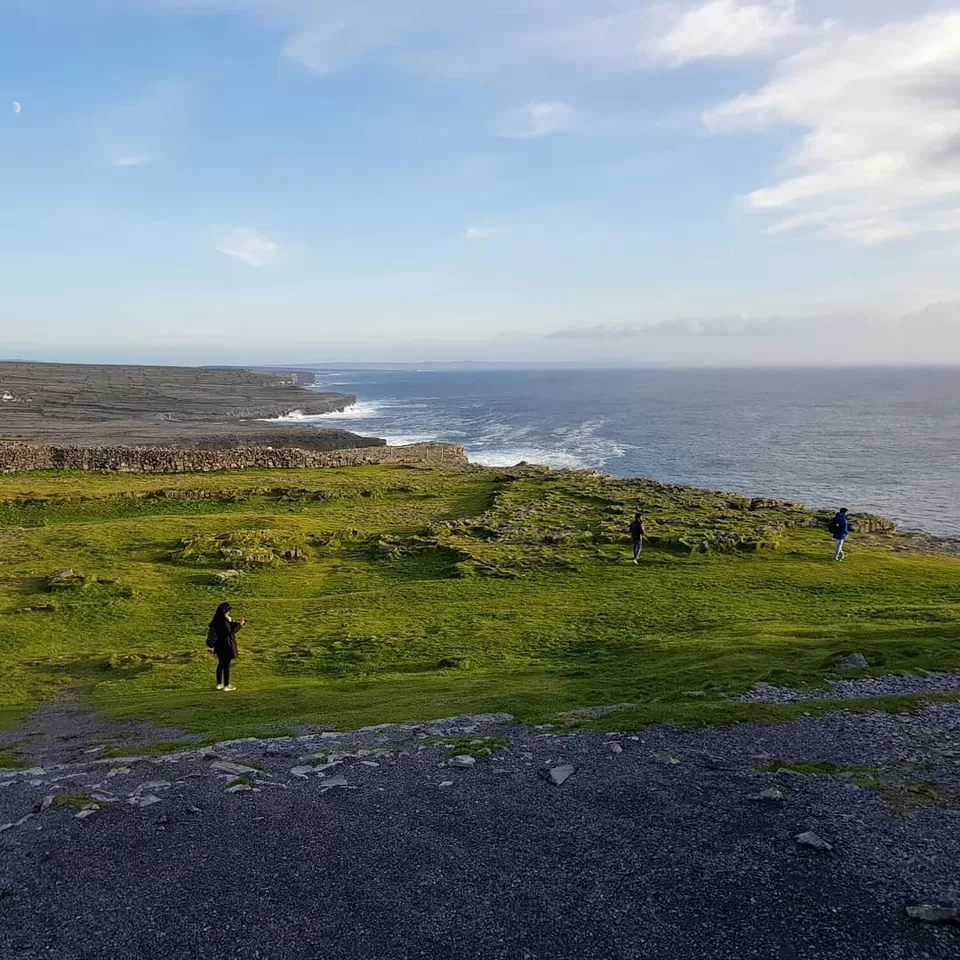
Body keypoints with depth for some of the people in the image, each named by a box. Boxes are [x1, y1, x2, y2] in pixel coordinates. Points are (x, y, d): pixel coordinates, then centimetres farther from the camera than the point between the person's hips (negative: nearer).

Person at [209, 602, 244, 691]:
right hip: (226, 646, -9)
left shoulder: (217, 620, 5)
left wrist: (236, 623, 7)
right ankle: (226, 685, 12)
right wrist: (239, 625, -17)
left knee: (221, 664, 18)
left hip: (219, 645, 9)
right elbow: (230, 632, -24)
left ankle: (219, 684, 27)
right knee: (226, 666, 2)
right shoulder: (223, 622, -24)